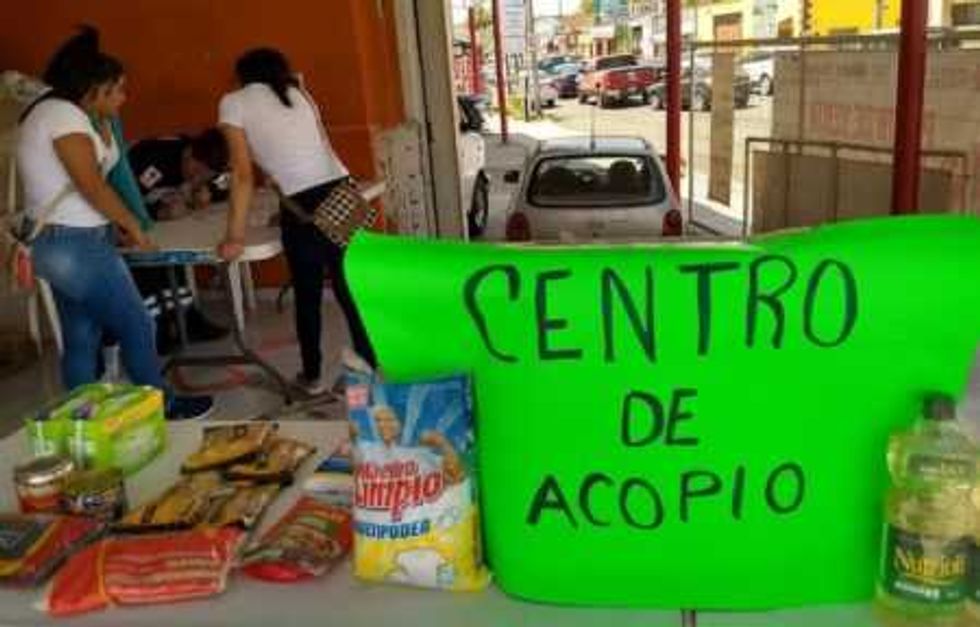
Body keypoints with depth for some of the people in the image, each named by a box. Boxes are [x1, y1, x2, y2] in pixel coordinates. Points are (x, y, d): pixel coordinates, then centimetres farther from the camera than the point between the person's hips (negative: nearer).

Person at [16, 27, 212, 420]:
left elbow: (90, 174, 17)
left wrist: (102, 125, 13)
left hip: (59, 244, 10)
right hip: (76, 245, -10)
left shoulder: (54, 113, 16)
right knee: (137, 328, 3)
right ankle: (163, 408, 18)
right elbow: (92, 185, -19)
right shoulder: (65, 114, -17)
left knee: (81, 341, 14)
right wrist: (134, 226, -10)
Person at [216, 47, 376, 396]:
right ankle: (370, 369, 19)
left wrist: (235, 236, 3)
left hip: (305, 205, -4)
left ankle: (312, 377, 27)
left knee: (307, 295, 13)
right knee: (351, 289, 13)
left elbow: (243, 174, 1)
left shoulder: (233, 103, 8)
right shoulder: (298, 94, 23)